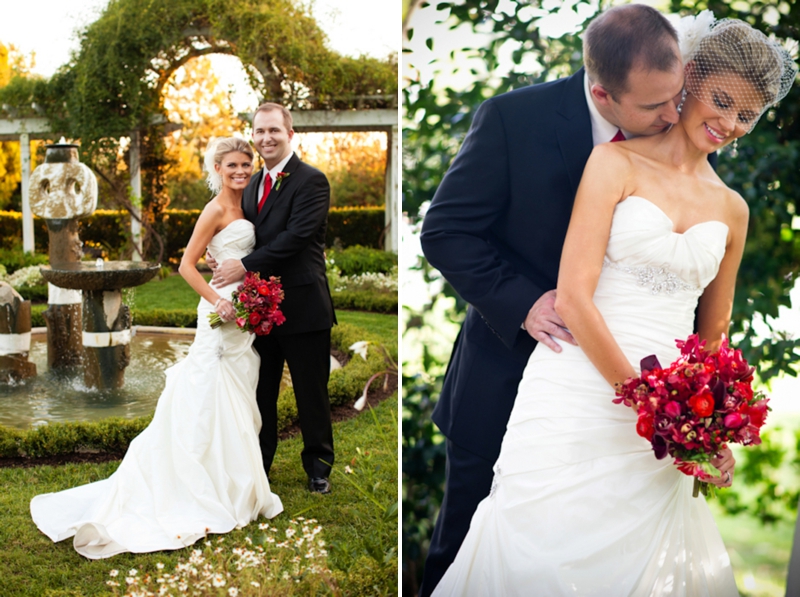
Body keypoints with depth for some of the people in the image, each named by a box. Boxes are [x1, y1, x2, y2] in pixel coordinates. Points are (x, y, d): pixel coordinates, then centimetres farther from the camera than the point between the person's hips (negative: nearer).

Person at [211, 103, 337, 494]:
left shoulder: (311, 181, -11)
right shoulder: (253, 185, 14)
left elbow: (295, 237, -21)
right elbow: (251, 240, 17)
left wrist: (245, 266, -20)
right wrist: (227, 259, -5)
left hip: (302, 307, -7)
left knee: (311, 392, 6)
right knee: (261, 391, 14)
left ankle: (318, 465, 23)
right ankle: (257, 464, 27)